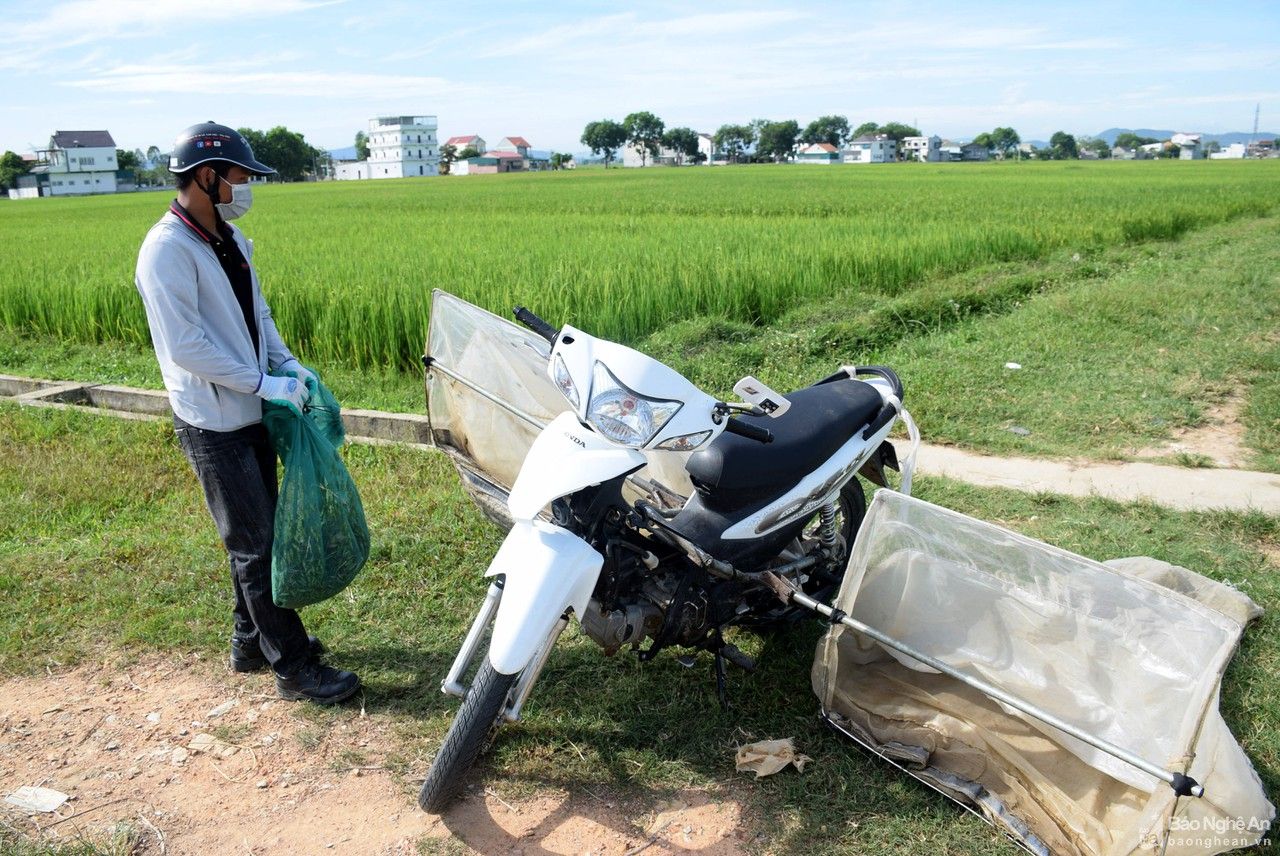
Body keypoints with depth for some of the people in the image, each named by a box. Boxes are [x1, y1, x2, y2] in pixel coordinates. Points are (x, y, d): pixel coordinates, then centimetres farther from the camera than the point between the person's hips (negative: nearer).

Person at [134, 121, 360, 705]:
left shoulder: (228, 238, 9)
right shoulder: (168, 250, -19)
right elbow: (185, 346, -23)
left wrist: (288, 363, 3)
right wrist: (265, 383, -21)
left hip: (251, 412, 9)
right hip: (214, 423, -9)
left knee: (258, 533, 18)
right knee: (255, 545, -2)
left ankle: (251, 641, 34)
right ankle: (293, 667, 9)